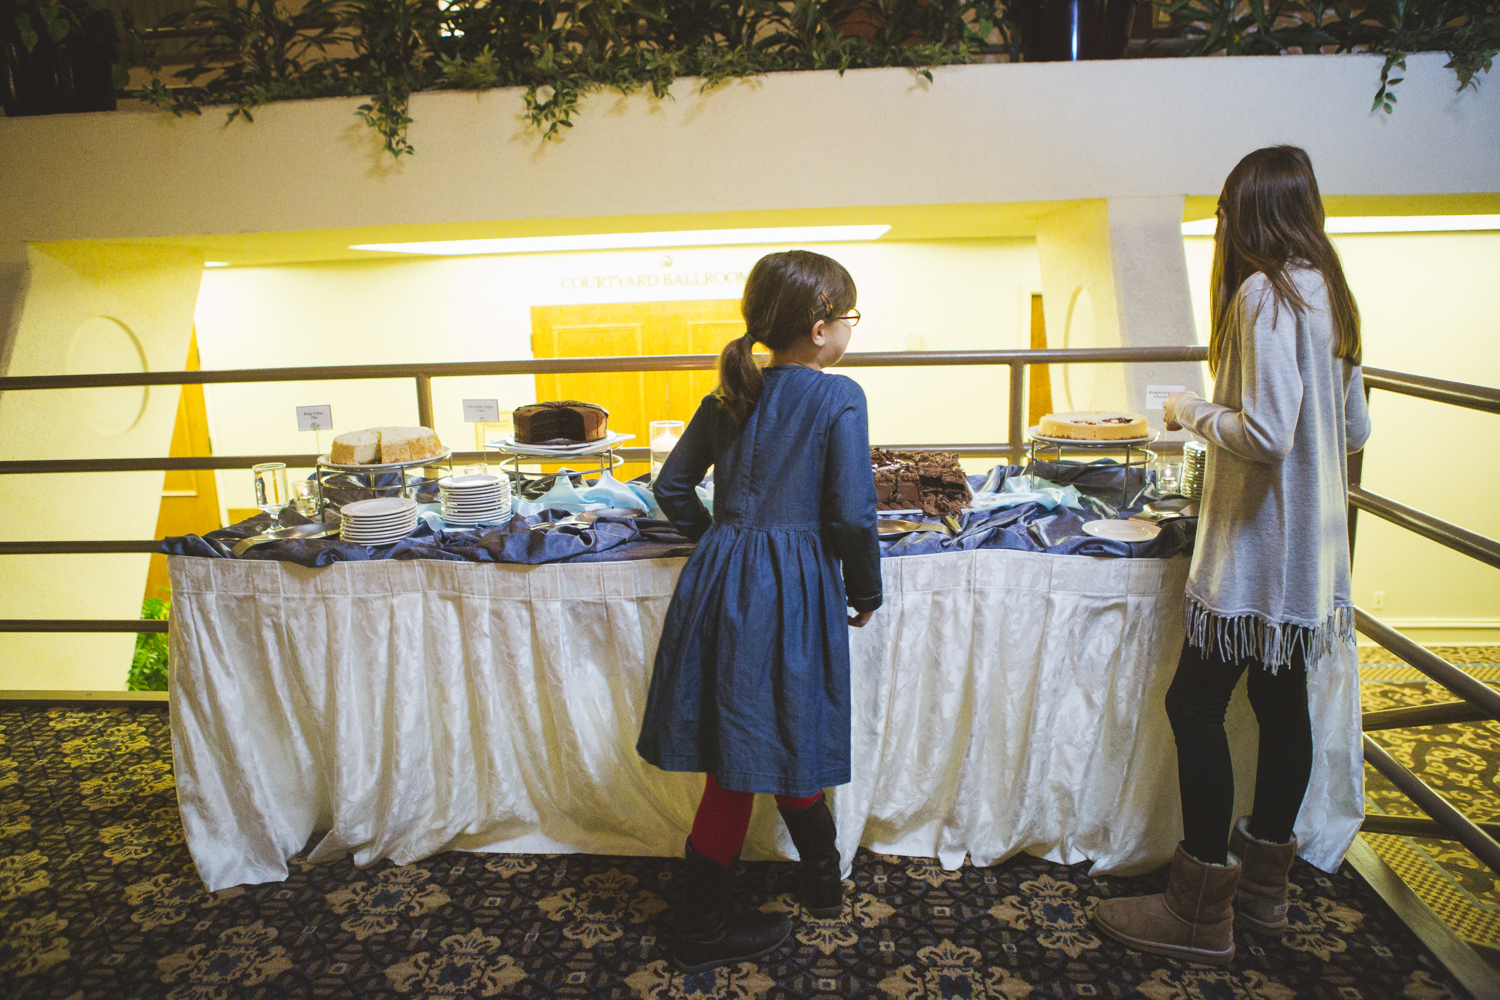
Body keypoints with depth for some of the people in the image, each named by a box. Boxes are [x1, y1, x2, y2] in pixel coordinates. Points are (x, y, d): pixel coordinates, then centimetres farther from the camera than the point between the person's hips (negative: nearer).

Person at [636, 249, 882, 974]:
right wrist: (866, 592, 2)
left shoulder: (730, 395, 9)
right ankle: (701, 929, 24)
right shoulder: (839, 398, -9)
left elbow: (672, 486, 12)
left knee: (746, 746, 15)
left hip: (718, 579, 6)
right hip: (795, 586, -6)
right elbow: (853, 513, -13)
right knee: (776, 745, 9)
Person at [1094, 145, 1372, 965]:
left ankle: (1201, 911, 8)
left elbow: (1265, 434, -24)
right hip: (1311, 548, 10)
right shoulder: (1328, 295, 11)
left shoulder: (1264, 293, -16)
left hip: (1258, 547, -9)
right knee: (1281, 699, 15)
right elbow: (1354, 429, 17)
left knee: (1195, 704, -2)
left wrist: (1191, 412, -7)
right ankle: (1264, 884, 30)